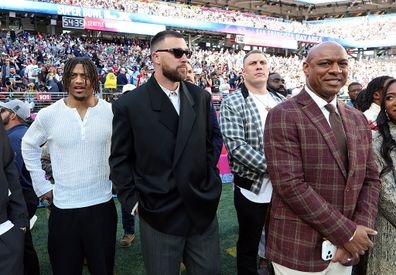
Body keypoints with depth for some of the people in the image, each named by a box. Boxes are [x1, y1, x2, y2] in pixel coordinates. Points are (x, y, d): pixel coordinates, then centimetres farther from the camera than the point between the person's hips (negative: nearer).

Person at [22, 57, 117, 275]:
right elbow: (29, 146, 10)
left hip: (102, 205, 0)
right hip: (63, 208, 0)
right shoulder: (48, 114, -5)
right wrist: (41, 185, 5)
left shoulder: (111, 112, -4)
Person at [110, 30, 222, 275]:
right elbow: (120, 160, -1)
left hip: (203, 210, 4)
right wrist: (133, 202, -5)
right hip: (159, 217, -3)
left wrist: (211, 187, 5)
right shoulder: (129, 105, -7)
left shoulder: (202, 98, 4)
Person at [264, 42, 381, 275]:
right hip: (298, 248, -5)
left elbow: (370, 179, 8)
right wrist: (347, 232, -16)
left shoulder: (358, 119, 8)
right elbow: (289, 184, -20)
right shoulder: (283, 116, -13)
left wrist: (361, 228, -7)